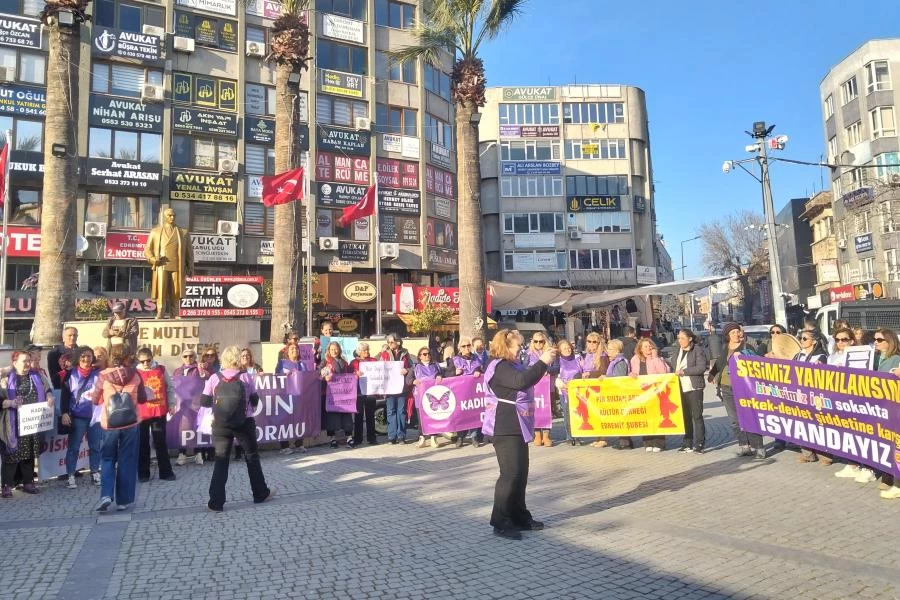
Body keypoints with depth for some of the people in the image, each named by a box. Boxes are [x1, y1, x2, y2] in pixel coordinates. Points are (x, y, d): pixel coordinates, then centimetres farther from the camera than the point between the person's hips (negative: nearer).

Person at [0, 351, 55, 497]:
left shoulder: (36, 377, 10)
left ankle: (28, 483, 22)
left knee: (30, 454, 12)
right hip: (13, 425, -4)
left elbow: (47, 390, 13)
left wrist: (50, 397, -8)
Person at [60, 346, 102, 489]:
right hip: (77, 416, -1)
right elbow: (65, 394, 2)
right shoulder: (71, 373, 1)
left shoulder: (98, 373, 2)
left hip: (95, 416, 1)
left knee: (95, 446, 8)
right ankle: (70, 476, 11)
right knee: (73, 447, 4)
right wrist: (64, 413, -4)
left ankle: (95, 473, 20)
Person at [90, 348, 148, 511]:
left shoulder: (103, 376, -4)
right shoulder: (135, 375, -1)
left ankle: (106, 495, -3)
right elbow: (143, 399, 8)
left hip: (109, 423, 0)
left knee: (108, 459, 14)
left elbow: (95, 400, 6)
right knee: (127, 461, 8)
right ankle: (123, 501, 11)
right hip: (130, 423, 0)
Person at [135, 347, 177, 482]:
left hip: (160, 412, 1)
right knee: (143, 444, 8)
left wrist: (171, 404, 5)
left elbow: (170, 387, 10)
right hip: (142, 414, -1)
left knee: (161, 442, 8)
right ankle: (143, 474, 18)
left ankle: (166, 472, 14)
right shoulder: (135, 373, -4)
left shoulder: (161, 370, 3)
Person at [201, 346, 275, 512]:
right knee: (252, 457, 15)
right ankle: (261, 493, 27)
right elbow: (255, 401, 0)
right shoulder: (245, 377, -6)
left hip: (221, 425, 1)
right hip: (244, 423, -1)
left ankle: (216, 502, 4)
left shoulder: (214, 378, -4)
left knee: (221, 461, 8)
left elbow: (204, 401, -2)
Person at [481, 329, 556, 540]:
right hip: (505, 429, -10)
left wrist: (543, 363, 15)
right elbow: (521, 381, -31)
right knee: (510, 473, -10)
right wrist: (543, 362, -25)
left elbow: (527, 378, 29)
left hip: (517, 428, 10)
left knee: (521, 473, 13)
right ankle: (500, 523, -2)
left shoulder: (512, 365, 17)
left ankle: (519, 517, 23)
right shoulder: (499, 367, -16)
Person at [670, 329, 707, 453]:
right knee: (685, 417, 11)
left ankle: (699, 444, 1)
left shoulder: (697, 350, -6)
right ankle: (687, 443, 17)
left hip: (694, 388, -7)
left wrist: (684, 371, -16)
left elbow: (701, 367, -16)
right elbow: (674, 367, 24)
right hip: (681, 388, 7)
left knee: (697, 416, -4)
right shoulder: (678, 351, 15)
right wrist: (674, 373, 6)